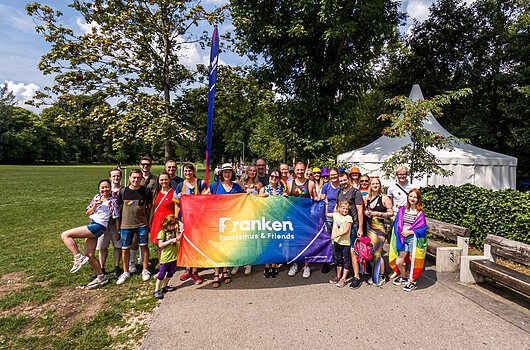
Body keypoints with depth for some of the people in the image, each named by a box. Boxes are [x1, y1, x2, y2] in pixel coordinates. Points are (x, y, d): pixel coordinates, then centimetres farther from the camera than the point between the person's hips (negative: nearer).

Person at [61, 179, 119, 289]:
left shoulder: (112, 201, -5)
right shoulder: (97, 197, 13)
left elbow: (116, 218, -4)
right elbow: (87, 213, 14)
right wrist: (95, 206, -4)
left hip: (98, 226, -7)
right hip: (91, 226, 7)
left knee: (65, 235, -13)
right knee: (89, 255, 9)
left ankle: (78, 258, -11)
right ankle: (101, 277, 19)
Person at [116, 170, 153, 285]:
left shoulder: (146, 191, -1)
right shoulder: (122, 192, 1)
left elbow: (150, 207, 6)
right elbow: (119, 208, 8)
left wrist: (148, 220, 1)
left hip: (142, 224, -1)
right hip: (126, 225, 1)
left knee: (144, 246, 6)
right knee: (125, 249, 8)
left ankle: (145, 270, 22)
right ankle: (125, 272, 26)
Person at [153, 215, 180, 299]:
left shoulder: (175, 231, 4)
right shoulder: (162, 233, -10)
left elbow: (177, 240, 9)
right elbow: (160, 245, -15)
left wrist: (178, 238, -14)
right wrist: (171, 240, -22)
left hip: (173, 256, 6)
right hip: (165, 257, -6)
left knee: (171, 272, 15)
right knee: (162, 274, 0)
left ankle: (165, 286, 32)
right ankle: (156, 290, 10)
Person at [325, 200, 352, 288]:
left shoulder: (348, 217, -10)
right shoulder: (335, 215, 4)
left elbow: (346, 230, -15)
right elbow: (326, 214, 13)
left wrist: (337, 235, -21)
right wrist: (326, 204, 5)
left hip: (345, 242, -5)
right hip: (337, 241, 5)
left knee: (346, 261, 4)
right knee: (338, 260, 17)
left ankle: (343, 279, 11)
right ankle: (338, 276, 30)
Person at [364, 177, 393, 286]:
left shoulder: (384, 198, -4)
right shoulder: (367, 198, 10)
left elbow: (391, 213, -4)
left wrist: (379, 214, -14)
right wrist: (366, 212, 0)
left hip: (380, 227, -4)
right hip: (369, 227, 4)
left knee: (377, 252, -4)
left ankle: (381, 276, 13)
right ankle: (373, 275, 21)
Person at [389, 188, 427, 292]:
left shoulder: (420, 213, -4)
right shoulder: (403, 209, 8)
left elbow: (422, 228, -7)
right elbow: (397, 223, 10)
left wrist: (409, 232, -14)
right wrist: (401, 231, -5)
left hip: (413, 238, -4)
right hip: (403, 238, 4)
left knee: (412, 260, 4)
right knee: (398, 262, 7)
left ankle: (412, 282, 22)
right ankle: (403, 277, 32)